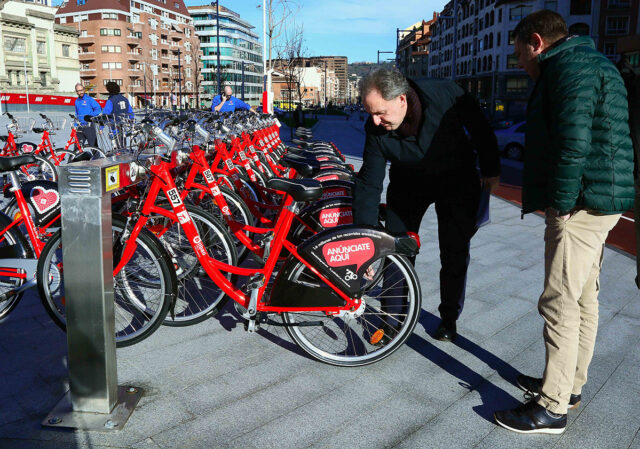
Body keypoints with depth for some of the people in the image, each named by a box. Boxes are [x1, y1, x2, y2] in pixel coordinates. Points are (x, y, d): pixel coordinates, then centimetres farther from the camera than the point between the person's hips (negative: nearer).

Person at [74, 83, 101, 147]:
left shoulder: (89, 99, -3)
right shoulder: (77, 101, 16)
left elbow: (98, 109, -9)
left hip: (89, 127, -6)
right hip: (80, 128, 6)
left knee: (93, 146, -6)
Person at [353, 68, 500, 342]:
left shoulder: (446, 95, -29)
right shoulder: (376, 129, -23)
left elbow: (480, 128, -11)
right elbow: (369, 182, -20)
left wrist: (491, 171, -1)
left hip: (457, 179, -1)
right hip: (409, 183, 1)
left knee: (455, 253, 1)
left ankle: (449, 318, 20)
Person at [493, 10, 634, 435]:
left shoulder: (570, 64, -12)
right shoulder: (595, 62, 22)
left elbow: (574, 142, -25)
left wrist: (561, 202, -17)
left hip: (579, 206, -11)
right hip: (600, 201, 11)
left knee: (560, 305, -5)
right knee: (584, 299, 17)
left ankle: (552, 408, 4)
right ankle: (570, 385, 31)